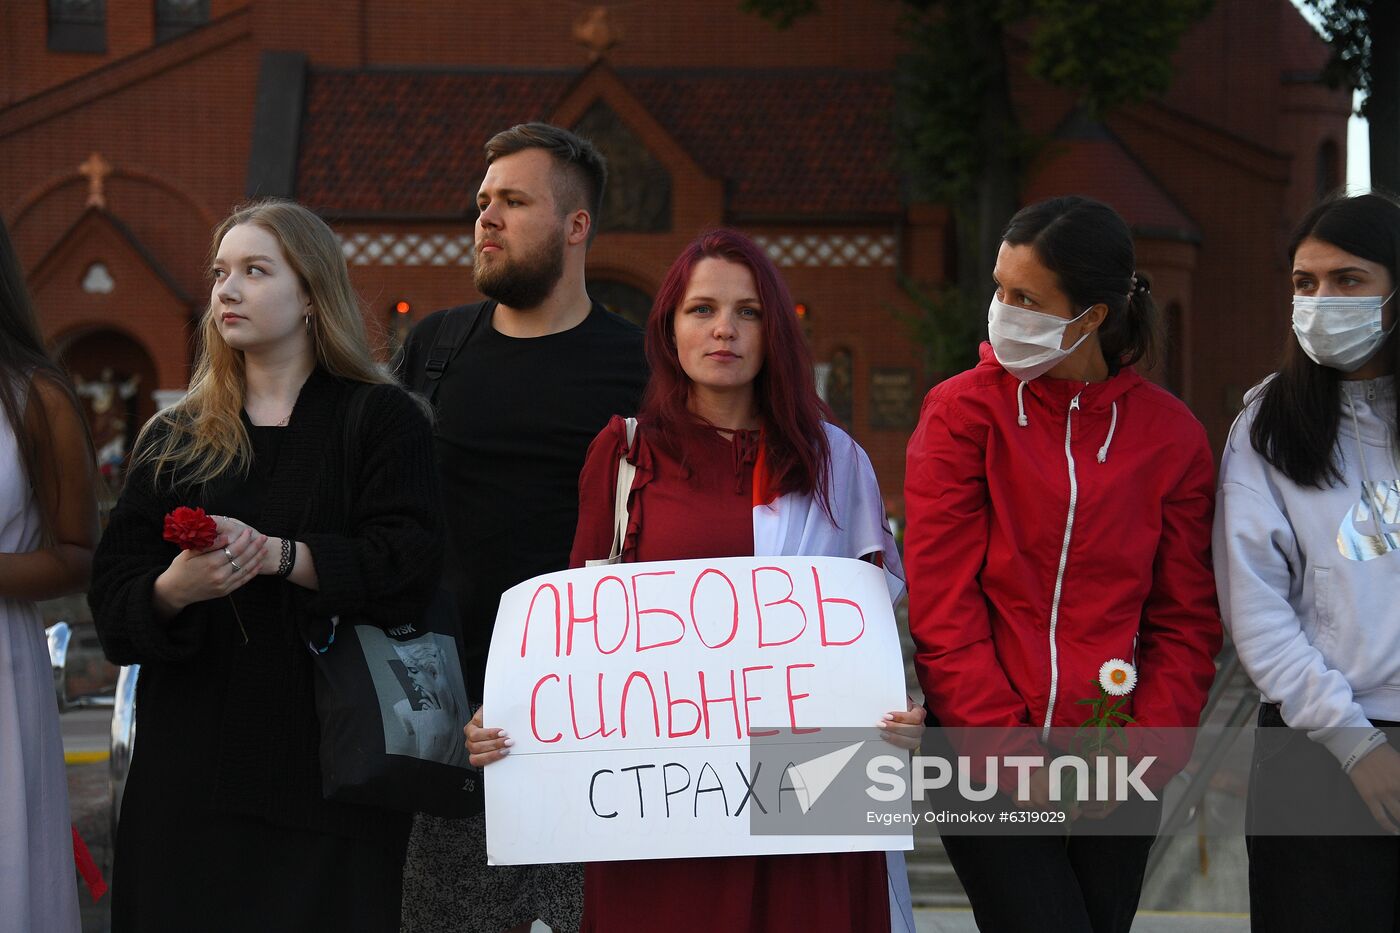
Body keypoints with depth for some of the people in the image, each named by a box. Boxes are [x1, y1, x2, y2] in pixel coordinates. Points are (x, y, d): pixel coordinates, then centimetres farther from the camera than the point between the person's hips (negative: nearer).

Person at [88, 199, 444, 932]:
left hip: (327, 761, -3)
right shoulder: (175, 440, 13)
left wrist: (279, 555, -22)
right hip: (193, 767, 3)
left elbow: (410, 561, -11)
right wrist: (172, 589, -18)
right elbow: (113, 593, 4)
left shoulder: (380, 421, 4)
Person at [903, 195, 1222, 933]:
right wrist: (1006, 747, -12)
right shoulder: (962, 411, -2)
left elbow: (1185, 622, 6)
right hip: (986, 761, -3)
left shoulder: (1169, 434, 4)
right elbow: (940, 607, -6)